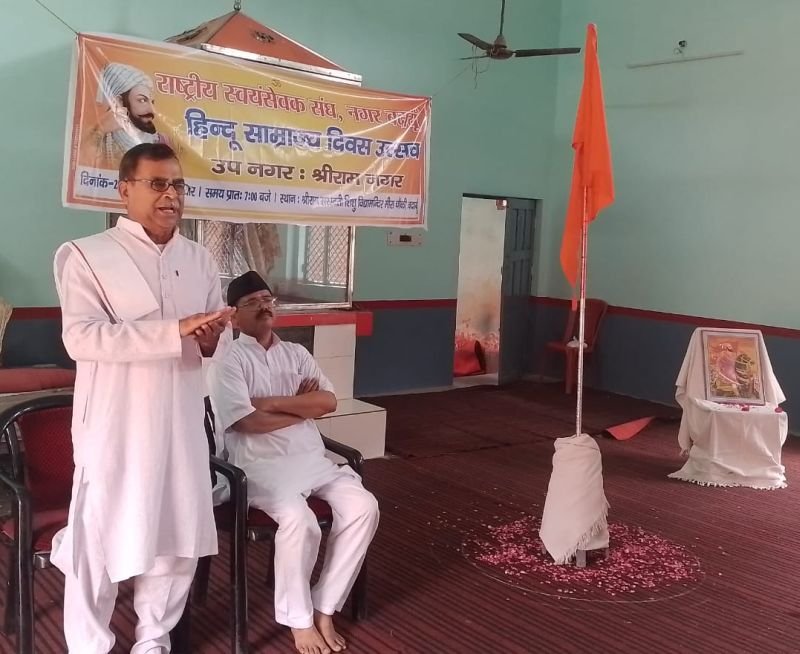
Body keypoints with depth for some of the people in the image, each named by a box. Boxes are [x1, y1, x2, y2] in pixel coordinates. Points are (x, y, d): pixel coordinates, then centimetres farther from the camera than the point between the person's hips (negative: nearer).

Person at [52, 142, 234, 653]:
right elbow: (81, 338, -19)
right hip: (116, 425, -5)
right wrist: (175, 331, -28)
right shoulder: (86, 255, -6)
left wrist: (212, 339, -11)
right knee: (100, 536, 3)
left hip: (182, 421, 5)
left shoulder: (200, 260, 10)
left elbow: (219, 332, 15)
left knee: (178, 532, 12)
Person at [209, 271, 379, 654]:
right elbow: (248, 422, -15)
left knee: (363, 507, -17)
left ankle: (324, 608, -5)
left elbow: (328, 402, 1)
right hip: (260, 466, -5)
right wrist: (303, 406, -3)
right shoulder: (228, 362, -2)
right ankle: (299, 619, -8)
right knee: (298, 519, -33)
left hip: (311, 459, 6)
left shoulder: (296, 354, 15)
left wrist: (271, 401, -8)